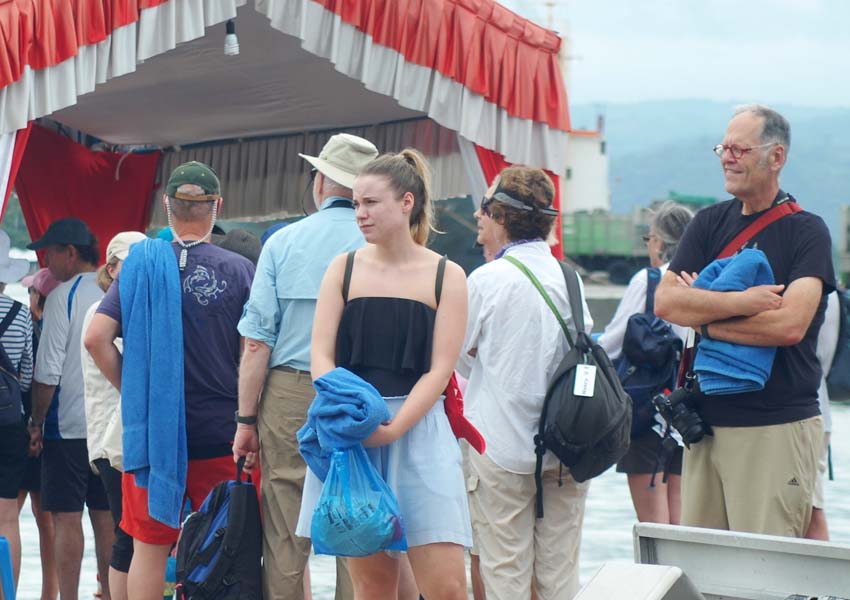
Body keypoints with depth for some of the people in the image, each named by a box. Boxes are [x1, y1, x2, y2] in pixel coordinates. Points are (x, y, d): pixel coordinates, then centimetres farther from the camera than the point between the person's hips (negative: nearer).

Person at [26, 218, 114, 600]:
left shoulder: (64, 295, -10)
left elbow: (48, 372, -13)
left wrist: (36, 422, -4)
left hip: (69, 425, -6)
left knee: (66, 517, -2)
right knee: (106, 514, 11)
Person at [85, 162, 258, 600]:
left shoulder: (142, 265, 0)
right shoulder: (239, 271, -4)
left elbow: (96, 338, -6)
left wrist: (132, 390, 6)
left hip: (153, 428, 1)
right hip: (222, 432, -1)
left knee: (149, 547, 7)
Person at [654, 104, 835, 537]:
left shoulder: (807, 231, -4)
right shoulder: (710, 223, 12)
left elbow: (790, 325, -18)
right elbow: (665, 302, -1)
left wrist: (704, 315, -8)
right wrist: (741, 302, -15)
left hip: (776, 428, -5)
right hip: (707, 417, 5)